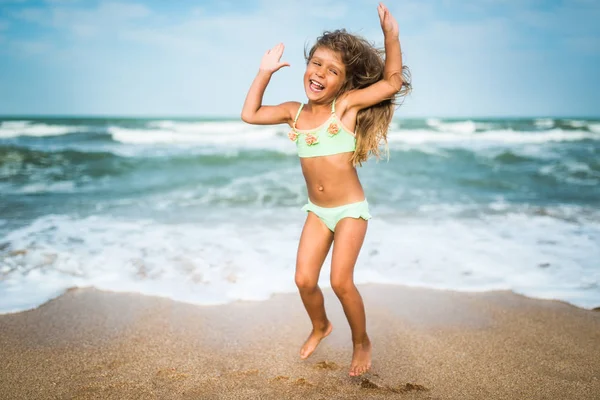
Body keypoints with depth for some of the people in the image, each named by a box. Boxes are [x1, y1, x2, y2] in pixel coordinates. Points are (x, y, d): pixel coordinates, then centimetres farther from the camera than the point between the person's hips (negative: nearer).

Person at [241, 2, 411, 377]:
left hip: (350, 209, -4)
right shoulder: (295, 112, 2)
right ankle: (320, 326, 34)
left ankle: (362, 342, 17)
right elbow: (250, 114, 6)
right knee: (304, 280, 2)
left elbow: (393, 82, -15)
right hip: (317, 211, 5)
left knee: (341, 281, -9)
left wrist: (391, 35, -22)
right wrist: (265, 71, 4)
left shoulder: (347, 104, -11)